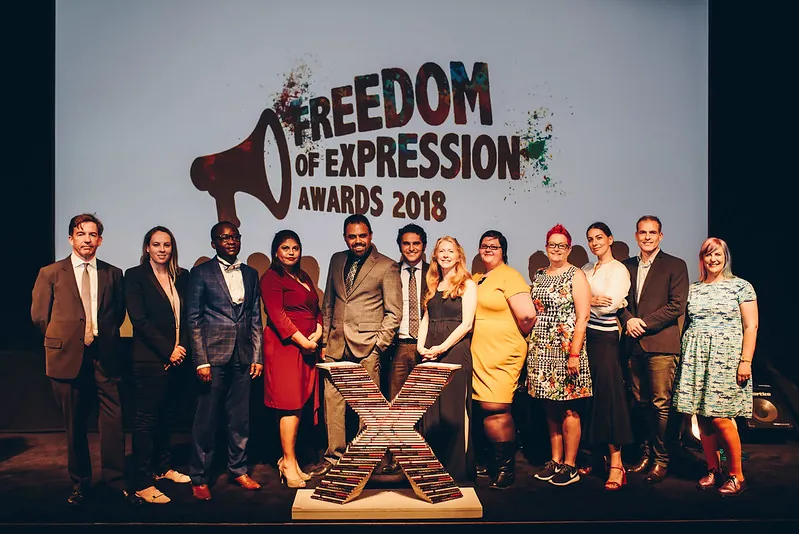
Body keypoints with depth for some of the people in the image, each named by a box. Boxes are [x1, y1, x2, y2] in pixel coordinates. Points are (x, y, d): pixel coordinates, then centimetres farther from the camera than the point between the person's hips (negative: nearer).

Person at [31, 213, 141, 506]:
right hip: (68, 357, 0)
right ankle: (80, 483, 24)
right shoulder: (51, 273, 3)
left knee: (113, 421, -2)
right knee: (74, 425, 10)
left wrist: (105, 336, 6)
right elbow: (39, 315, 6)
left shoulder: (113, 274, 7)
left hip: (105, 357, 1)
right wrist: (62, 339, 7)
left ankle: (116, 480, 10)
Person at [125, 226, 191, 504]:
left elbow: (189, 316, 11)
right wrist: (168, 350, -12)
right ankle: (142, 484, 4)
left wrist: (182, 348, -4)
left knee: (167, 415, 14)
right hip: (150, 360, -5)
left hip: (177, 358, 5)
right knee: (146, 418, -1)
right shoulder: (135, 276, -3)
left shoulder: (182, 277, 11)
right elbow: (139, 320, -10)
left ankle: (162, 467, 29)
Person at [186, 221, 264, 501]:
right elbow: (193, 319, -3)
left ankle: (238, 469, 25)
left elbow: (255, 319, 13)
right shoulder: (201, 273, 1)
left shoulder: (250, 274, 13)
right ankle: (199, 478, 14)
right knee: (206, 419, 2)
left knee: (241, 417, 10)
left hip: (242, 356, 4)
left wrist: (257, 357, 7)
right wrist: (201, 360, -10)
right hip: (214, 354, -4)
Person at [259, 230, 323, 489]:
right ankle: (289, 463, 0)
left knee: (299, 403, 7)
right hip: (284, 345, -7)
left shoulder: (304, 277, 21)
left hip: (307, 346, 8)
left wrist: (318, 332, 0)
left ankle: (288, 459, 16)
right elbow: (277, 314, -13)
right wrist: (302, 340, -15)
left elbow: (316, 308, 18)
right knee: (291, 404, -7)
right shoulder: (271, 278, -4)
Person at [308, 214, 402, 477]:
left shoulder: (387, 266, -1)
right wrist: (325, 340, 12)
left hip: (367, 345, -4)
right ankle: (334, 455, 16)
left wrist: (380, 342, -9)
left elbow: (394, 312, -2)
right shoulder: (337, 260, 14)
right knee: (332, 399, 5)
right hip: (336, 344, 4)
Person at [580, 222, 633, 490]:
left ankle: (616, 465, -2)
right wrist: (593, 301, -9)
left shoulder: (619, 270, -4)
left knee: (607, 395, -7)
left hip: (604, 338, -6)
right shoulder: (587, 270, 16)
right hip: (584, 336, 6)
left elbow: (609, 304, -16)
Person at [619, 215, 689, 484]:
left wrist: (644, 323, -11)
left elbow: (677, 306, -6)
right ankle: (646, 453, 21)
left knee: (661, 404, -3)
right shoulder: (627, 265, 15)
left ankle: (661, 459, 7)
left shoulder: (675, 265, 1)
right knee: (640, 403, 10)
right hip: (634, 344, 5)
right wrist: (628, 319, -6)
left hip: (660, 343, -5)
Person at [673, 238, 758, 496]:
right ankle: (713, 470, 18)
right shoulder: (692, 289, 13)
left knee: (720, 418, -9)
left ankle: (737, 475, 7)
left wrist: (746, 361, -9)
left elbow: (751, 326, -2)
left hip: (726, 358, -4)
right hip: (695, 359, 4)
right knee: (703, 418, 4)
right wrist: (683, 356, 7)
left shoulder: (741, 286, 2)